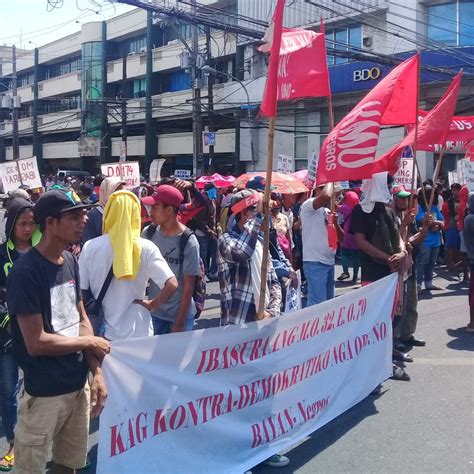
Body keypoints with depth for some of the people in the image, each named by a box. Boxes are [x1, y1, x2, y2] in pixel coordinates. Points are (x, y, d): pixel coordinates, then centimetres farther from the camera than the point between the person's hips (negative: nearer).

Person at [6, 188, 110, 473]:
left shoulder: (71, 262, 3)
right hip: (45, 393, -7)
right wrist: (89, 343, -10)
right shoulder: (26, 272, -20)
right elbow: (36, 343, -22)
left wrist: (97, 372, -1)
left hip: (79, 384, 7)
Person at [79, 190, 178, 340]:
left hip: (102, 333, 0)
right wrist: (151, 305, -2)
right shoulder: (145, 248, -10)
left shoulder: (90, 247, -8)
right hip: (138, 333, 0)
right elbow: (172, 285, -18)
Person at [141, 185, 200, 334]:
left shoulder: (188, 242, -17)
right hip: (153, 312, 3)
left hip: (180, 315, -3)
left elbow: (189, 285, -12)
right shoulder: (148, 233, -6)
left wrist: (180, 323, -9)